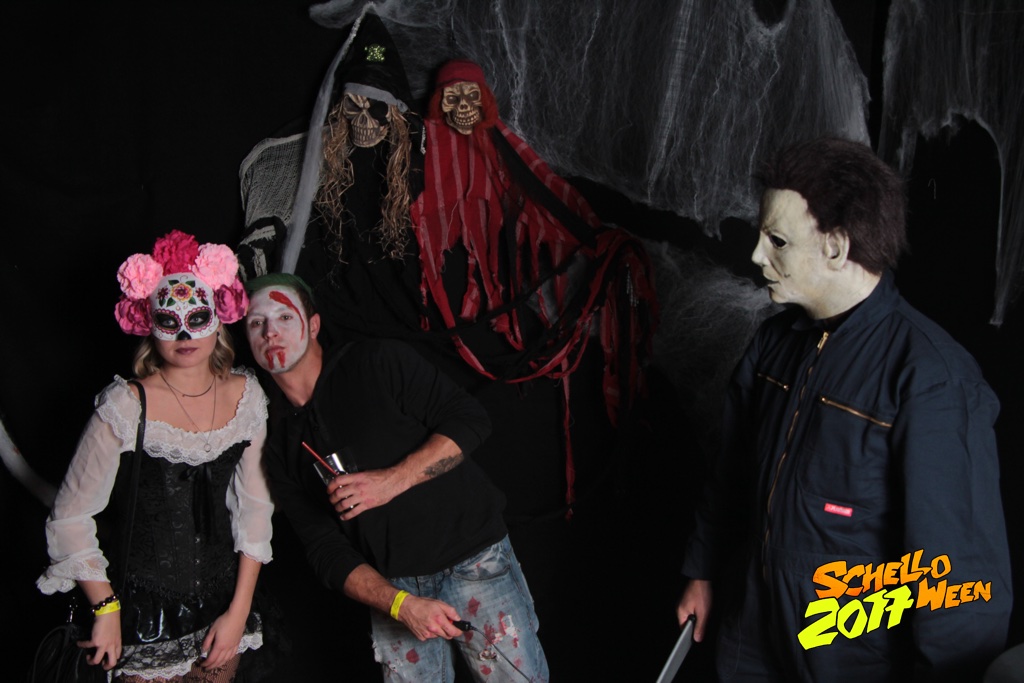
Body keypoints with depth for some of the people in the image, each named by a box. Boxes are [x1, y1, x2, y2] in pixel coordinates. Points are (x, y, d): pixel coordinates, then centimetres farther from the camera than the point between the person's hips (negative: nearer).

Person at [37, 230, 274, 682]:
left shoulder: (245, 395, -2)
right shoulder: (126, 407, -16)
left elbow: (255, 506, 3)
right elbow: (70, 518, -10)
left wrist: (239, 611, 0)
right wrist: (106, 611, -11)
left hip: (223, 603, 4)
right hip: (146, 608, -4)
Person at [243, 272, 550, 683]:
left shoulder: (377, 363, -4)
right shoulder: (279, 445, 4)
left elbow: (470, 420, -8)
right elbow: (328, 553, -1)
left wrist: (393, 481, -20)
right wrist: (401, 605, -17)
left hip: (473, 560, -3)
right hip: (392, 588, 3)